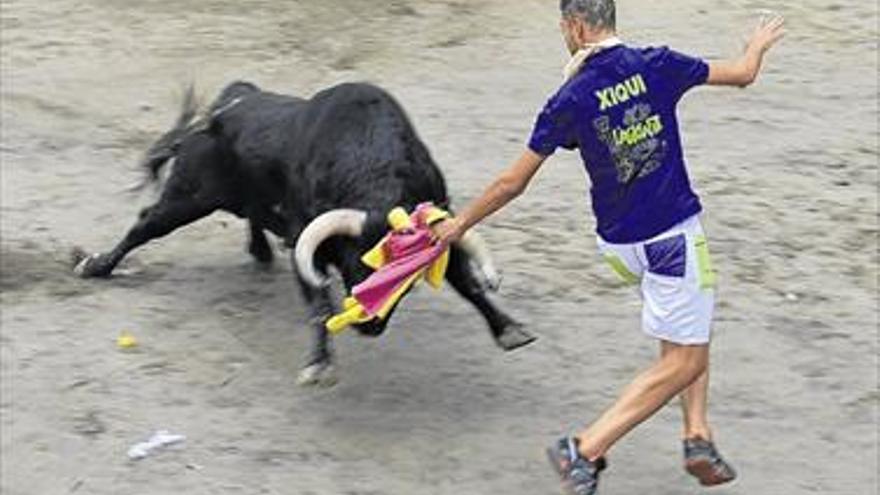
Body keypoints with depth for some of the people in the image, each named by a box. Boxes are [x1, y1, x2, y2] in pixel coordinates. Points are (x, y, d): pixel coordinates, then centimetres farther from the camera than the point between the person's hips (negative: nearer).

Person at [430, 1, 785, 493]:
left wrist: (461, 223, 14)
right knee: (684, 360, 3)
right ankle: (585, 449, -4)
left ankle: (698, 437, 15)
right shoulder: (656, 65, -8)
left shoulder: (569, 100, -6)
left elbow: (513, 183, -1)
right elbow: (742, 74, 8)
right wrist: (759, 45, 31)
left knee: (690, 336, 26)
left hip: (619, 243, 4)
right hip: (671, 235, -4)